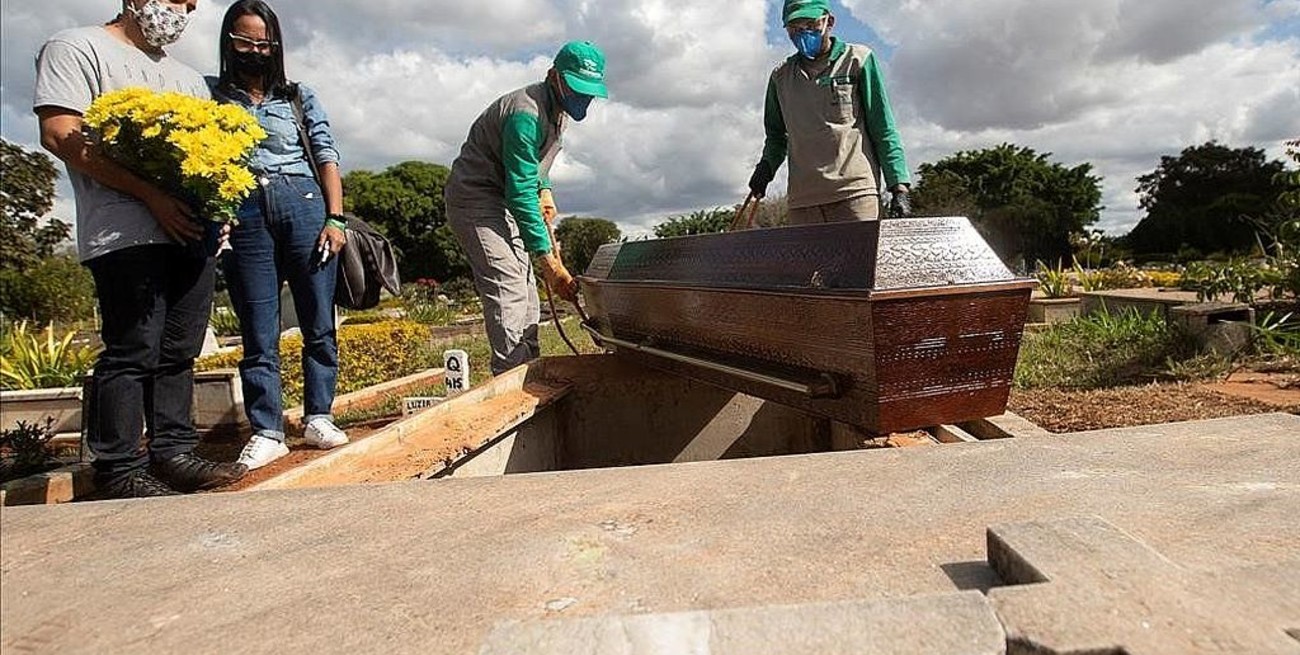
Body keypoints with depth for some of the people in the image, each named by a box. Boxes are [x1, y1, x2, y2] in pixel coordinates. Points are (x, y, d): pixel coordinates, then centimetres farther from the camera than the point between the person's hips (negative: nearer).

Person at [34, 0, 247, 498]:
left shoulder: (188, 79, 27)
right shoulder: (78, 48, 6)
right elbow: (60, 135, -8)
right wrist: (151, 196, -16)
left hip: (193, 232, 7)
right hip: (127, 235, -6)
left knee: (179, 352, 6)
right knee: (133, 353, -7)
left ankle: (174, 453, 13)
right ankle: (119, 470, 1)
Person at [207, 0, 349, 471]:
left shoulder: (298, 96, 15)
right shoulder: (210, 95, 14)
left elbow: (327, 156, 9)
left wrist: (335, 218, -2)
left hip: (304, 206, 1)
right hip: (242, 215, 0)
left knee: (318, 322, 0)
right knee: (258, 333, 1)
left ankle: (317, 418, 11)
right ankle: (266, 432, 6)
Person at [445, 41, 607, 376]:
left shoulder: (560, 110, 6)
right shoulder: (526, 114, -25)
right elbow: (521, 195, -30)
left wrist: (544, 190, 3)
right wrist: (549, 262, -32)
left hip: (502, 201, 10)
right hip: (474, 200, -10)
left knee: (525, 289, 9)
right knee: (507, 288, -21)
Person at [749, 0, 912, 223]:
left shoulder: (858, 60, 7)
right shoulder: (780, 76, 17)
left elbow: (883, 128, 5)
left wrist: (899, 186, -4)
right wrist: (767, 165, 7)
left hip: (855, 190, -3)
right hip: (802, 198, 3)